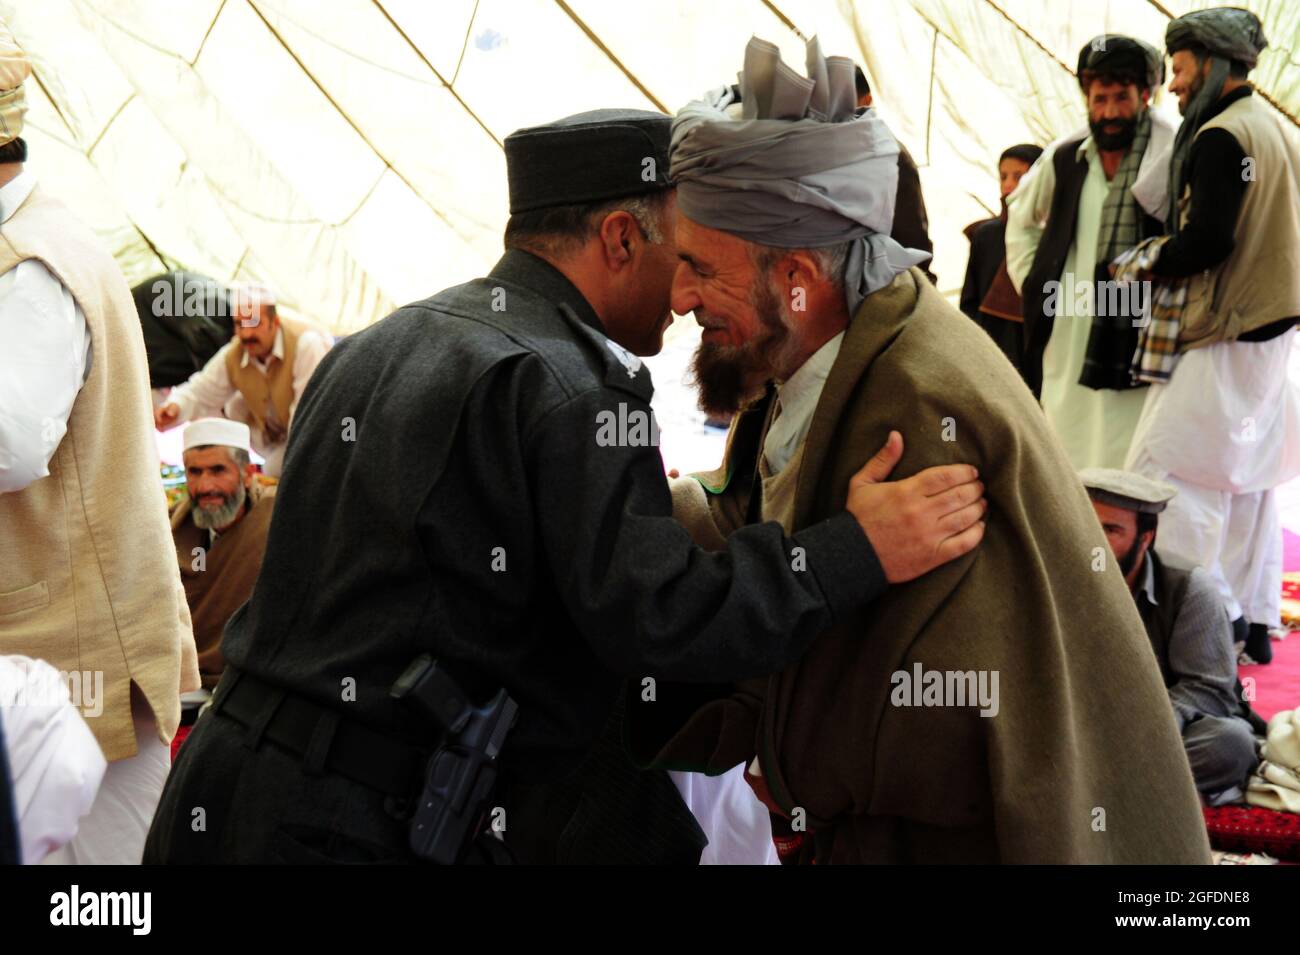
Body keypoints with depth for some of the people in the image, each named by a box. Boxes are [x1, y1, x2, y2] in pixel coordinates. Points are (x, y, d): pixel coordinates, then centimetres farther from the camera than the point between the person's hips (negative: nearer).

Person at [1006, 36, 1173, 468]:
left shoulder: (1170, 159, -7)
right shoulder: (1064, 159, 10)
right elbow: (1021, 216, 26)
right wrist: (1030, 280, 17)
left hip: (1138, 343, -5)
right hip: (1067, 340, 5)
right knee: (1067, 461, 11)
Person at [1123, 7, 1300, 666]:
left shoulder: (1220, 136, -14)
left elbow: (1208, 238, -22)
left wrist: (1147, 269, -7)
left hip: (1227, 339, -10)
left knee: (1167, 471, -9)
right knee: (1246, 479, 14)